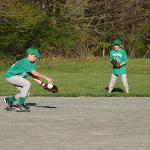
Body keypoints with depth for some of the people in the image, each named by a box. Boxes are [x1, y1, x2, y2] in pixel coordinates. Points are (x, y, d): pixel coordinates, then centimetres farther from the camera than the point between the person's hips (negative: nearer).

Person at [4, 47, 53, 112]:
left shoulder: (33, 64, 2)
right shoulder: (24, 62, -27)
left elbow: (33, 76, 1)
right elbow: (34, 73, -34)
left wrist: (42, 83, -9)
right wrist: (46, 78, -35)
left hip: (15, 77, 10)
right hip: (10, 75, -10)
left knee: (27, 94, 3)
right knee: (27, 84, -26)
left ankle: (9, 100, 24)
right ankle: (20, 106, -25)